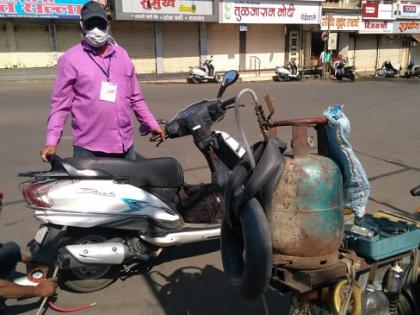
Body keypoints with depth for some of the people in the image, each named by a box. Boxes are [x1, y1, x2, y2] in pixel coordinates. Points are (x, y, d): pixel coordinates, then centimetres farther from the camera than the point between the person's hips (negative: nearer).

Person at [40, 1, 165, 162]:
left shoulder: (122, 55, 11)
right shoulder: (70, 59, -3)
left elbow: (135, 97, 17)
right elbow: (60, 103, -4)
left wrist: (152, 124, 17)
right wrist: (51, 141, -12)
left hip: (124, 145, 5)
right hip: (88, 148, -4)